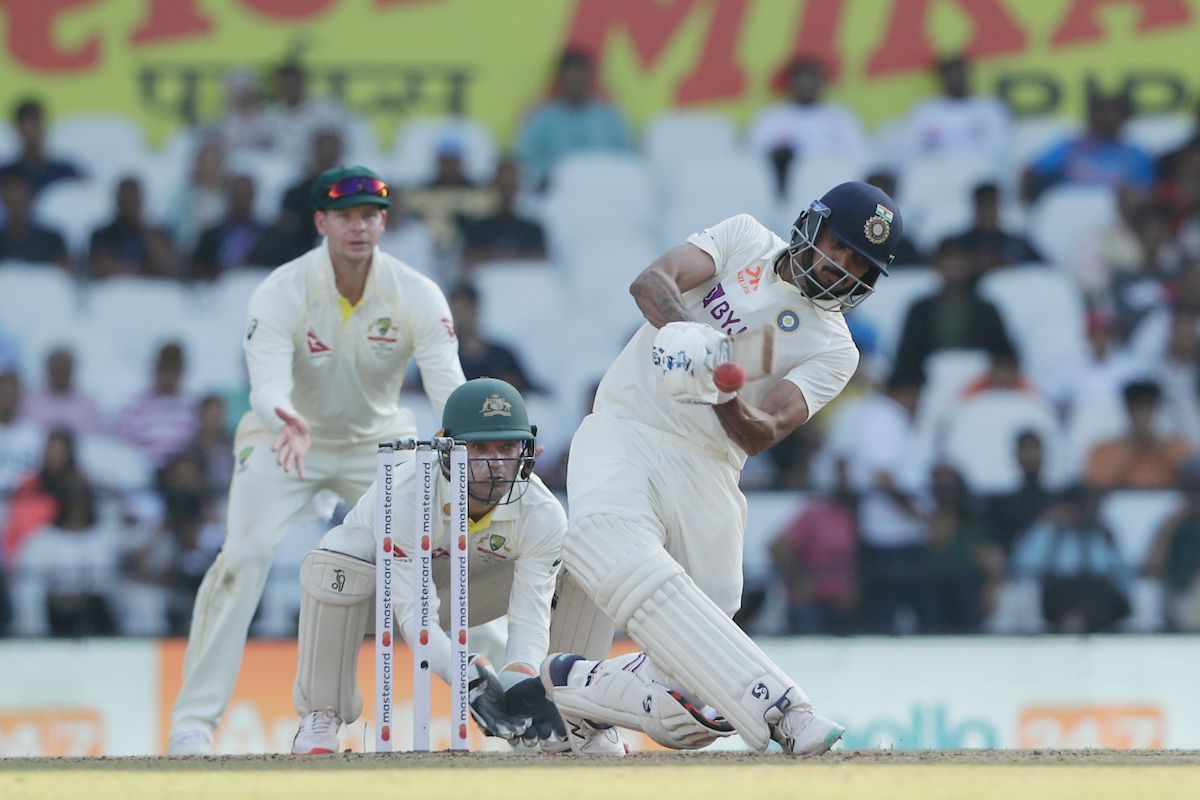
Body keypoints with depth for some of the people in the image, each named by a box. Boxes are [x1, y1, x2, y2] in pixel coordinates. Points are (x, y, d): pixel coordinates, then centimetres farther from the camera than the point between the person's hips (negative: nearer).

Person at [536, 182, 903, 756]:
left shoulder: (833, 351, 8)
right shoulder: (744, 240, 11)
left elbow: (759, 436, -9)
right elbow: (651, 282, -6)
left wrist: (720, 395, -31)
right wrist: (685, 331, -27)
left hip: (704, 472, 2)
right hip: (623, 435, -2)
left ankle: (575, 689, 14)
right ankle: (780, 709, -42)